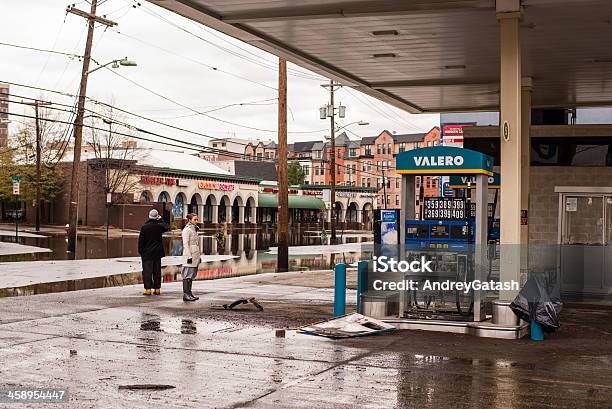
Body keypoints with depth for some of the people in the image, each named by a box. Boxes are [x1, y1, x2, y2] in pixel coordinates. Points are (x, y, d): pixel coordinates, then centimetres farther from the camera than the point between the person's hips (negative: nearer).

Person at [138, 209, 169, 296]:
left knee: (147, 271, -1)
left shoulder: (144, 227, -10)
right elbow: (167, 227, 20)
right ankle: (157, 288, 12)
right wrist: (160, 220, 19)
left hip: (147, 252, -3)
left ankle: (148, 289, -5)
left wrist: (140, 250, 3)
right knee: (157, 270, 10)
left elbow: (141, 240, -7)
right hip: (157, 252, 3)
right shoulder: (159, 226, -3)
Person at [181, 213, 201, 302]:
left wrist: (199, 255, 20)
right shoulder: (187, 230, -10)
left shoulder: (194, 229, 17)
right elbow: (185, 244, -15)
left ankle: (189, 294, 14)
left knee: (192, 275, 10)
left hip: (195, 256, 9)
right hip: (190, 255, -9)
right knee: (188, 275, -8)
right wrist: (189, 256, -20)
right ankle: (186, 295, -7)